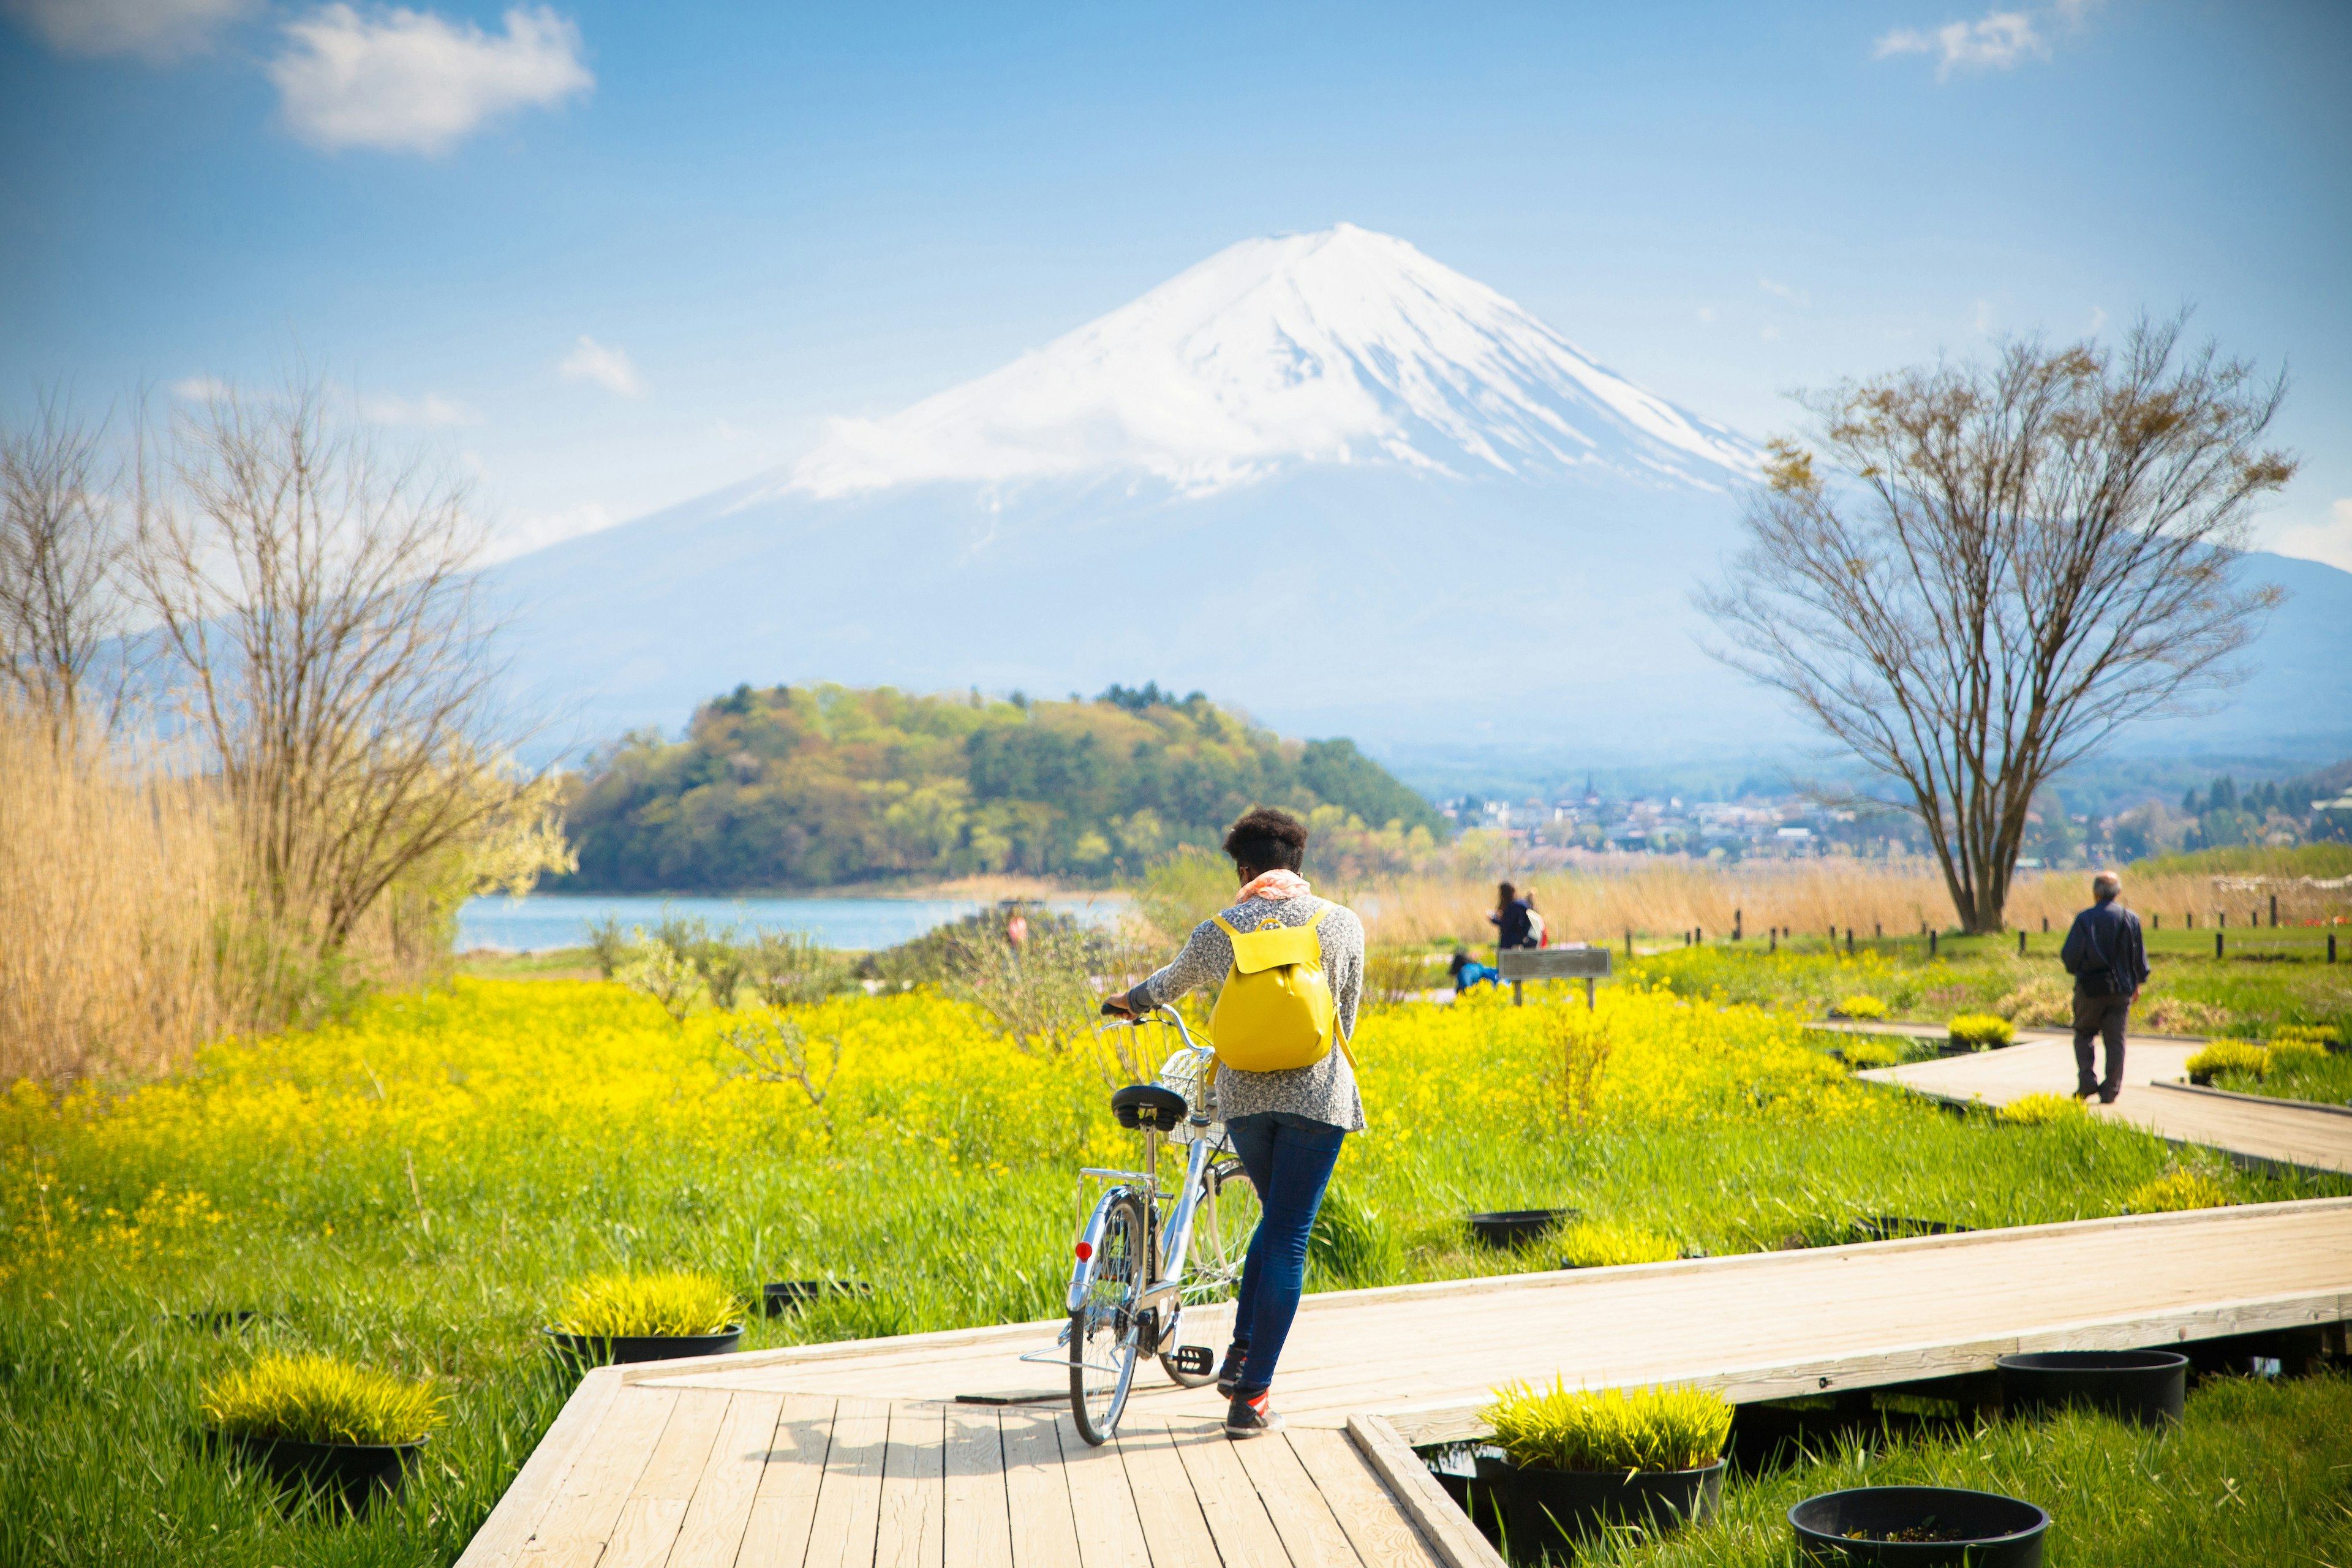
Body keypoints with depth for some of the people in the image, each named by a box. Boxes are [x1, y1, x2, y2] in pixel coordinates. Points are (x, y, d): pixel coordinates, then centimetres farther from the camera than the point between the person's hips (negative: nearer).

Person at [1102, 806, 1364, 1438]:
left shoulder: (1218, 931, 5)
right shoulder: (1342, 923, 3)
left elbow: (1172, 982, 25)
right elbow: (1348, 1011, 13)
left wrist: (1130, 1001, 47)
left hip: (1243, 1095, 2)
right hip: (1315, 1095, -2)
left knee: (1274, 1220, 24)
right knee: (1288, 1239, 0)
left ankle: (1239, 1356, 15)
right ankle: (1251, 1395, -2)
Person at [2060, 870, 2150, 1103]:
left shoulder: (2085, 919, -8)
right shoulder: (2131, 919, 2)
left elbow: (2070, 955, -10)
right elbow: (2139, 956, 7)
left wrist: (2075, 970, 12)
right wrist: (2138, 982, 21)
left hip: (2090, 988, -2)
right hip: (2121, 989, 2)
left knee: (2084, 1035, 11)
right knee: (2115, 1040, 6)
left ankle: (2087, 1080, -5)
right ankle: (2110, 1090, 4)